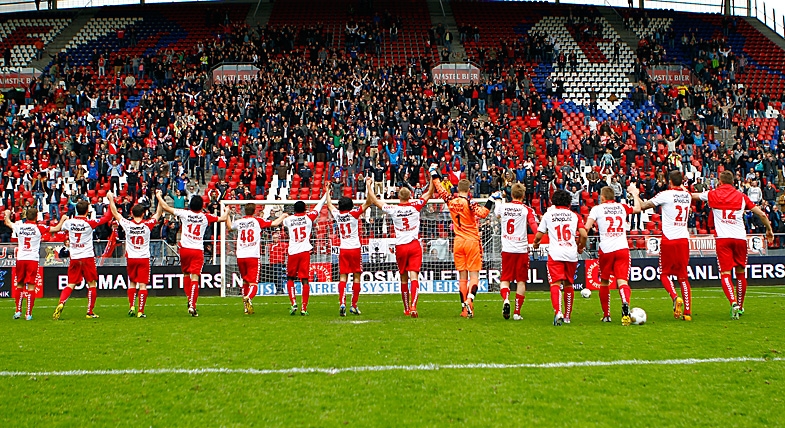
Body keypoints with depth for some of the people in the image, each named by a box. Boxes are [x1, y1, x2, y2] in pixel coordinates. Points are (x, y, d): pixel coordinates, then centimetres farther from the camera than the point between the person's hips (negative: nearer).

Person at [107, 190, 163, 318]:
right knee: (143, 285, -2)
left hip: (131, 258, 2)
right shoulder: (147, 225, -9)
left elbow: (115, 213, 7)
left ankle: (131, 307, 9)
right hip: (144, 258, -2)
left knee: (132, 283, 18)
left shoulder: (127, 224, -6)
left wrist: (111, 199, 18)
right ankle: (141, 311, -7)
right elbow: (158, 214, 6)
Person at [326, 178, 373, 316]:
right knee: (356, 277, 4)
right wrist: (368, 185, -9)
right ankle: (354, 306, 3)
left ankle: (342, 303, -14)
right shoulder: (354, 214, -7)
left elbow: (329, 205, 23)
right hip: (355, 249, -3)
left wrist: (327, 192, 36)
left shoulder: (337, 215, 3)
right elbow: (368, 203, -10)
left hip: (343, 249, 3)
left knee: (343, 277, 1)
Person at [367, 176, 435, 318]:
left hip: (400, 247, 1)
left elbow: (374, 201, 8)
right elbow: (430, 193, 8)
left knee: (404, 279, 13)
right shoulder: (415, 206, -4)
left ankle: (406, 309, 23)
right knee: (414, 277, -8)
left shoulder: (393, 209, -4)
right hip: (414, 245, -1)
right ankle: (413, 306, -24)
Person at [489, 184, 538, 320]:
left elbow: (497, 214, 28)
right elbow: (535, 227, -17)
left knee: (505, 278, 10)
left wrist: (498, 199, 44)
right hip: (522, 249, -2)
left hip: (507, 249, 2)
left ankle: (506, 299, -18)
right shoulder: (527, 209, -5)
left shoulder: (503, 207, 3)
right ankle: (517, 312, 5)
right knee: (521, 281, 7)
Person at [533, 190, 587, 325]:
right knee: (568, 284, 15)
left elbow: (539, 235, 6)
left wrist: (535, 243, 29)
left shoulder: (548, 215, 7)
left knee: (555, 283, -8)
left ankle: (558, 312, -31)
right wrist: (581, 247, 19)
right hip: (571, 254, 2)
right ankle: (567, 316, 24)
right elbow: (583, 235, -1)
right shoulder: (575, 216, 10)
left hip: (555, 254, -2)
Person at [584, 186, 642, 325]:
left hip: (606, 250, -1)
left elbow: (586, 228, -6)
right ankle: (625, 304, -39)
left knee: (604, 282, 16)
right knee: (622, 280, -8)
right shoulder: (622, 207, 14)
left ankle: (606, 315, 23)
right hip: (622, 248, 1)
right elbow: (638, 209, 35)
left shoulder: (597, 209, 5)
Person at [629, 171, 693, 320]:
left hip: (669, 239, -4)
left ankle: (675, 297, -16)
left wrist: (635, 194, 12)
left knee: (665, 273, 10)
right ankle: (687, 312, 4)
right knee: (683, 276, 9)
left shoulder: (666, 195, -8)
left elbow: (643, 206, -5)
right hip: (684, 239, 4)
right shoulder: (687, 196, 7)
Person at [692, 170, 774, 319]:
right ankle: (740, 307, 24)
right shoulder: (742, 196, 9)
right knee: (740, 273, 15)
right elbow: (761, 214, 9)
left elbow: (692, 196, 24)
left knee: (725, 273, -4)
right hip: (740, 238, 2)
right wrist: (769, 229, 25)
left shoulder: (713, 194, 6)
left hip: (722, 238, -2)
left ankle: (733, 302, -26)